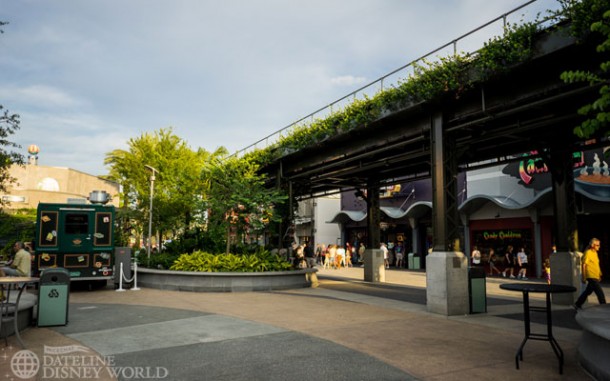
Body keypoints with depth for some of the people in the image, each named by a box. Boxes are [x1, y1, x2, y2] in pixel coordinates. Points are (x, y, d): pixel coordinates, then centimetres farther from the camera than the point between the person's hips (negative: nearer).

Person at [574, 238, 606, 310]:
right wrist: (584, 277, -15)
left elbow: (597, 265, 20)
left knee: (588, 291, 14)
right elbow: (584, 265, -14)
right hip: (591, 277, -9)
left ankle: (578, 304, 23)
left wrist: (599, 275, 18)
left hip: (595, 277, 9)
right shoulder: (588, 253, -13)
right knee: (600, 293, -7)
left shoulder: (595, 253, 14)